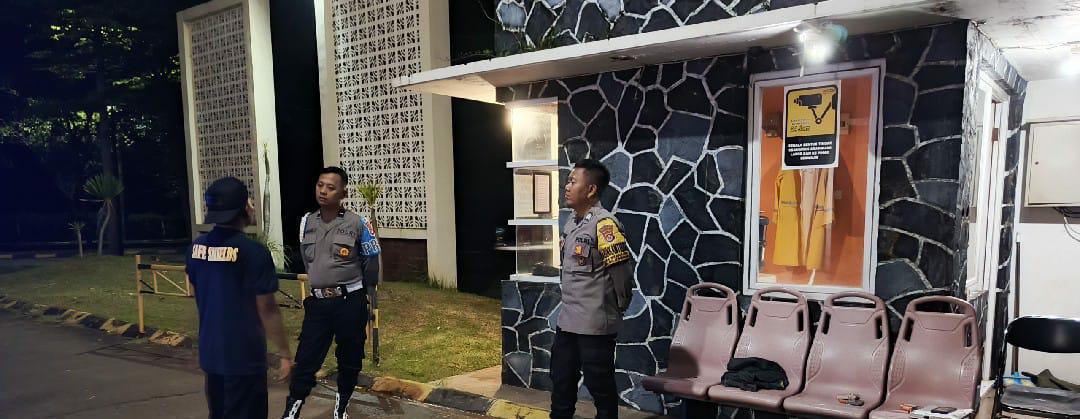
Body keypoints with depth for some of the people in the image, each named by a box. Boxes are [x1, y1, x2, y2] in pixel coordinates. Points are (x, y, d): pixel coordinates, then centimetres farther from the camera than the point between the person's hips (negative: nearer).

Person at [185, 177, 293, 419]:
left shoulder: (197, 248, 1)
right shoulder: (254, 252, -20)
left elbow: (199, 296, 14)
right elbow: (267, 310, -18)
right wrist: (284, 353, -9)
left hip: (210, 352, 7)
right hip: (244, 356, -7)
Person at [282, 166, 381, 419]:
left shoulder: (357, 223, -10)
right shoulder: (306, 223, 4)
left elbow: (371, 262, 0)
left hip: (350, 303, -3)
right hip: (317, 303, 3)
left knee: (349, 360, 12)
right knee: (305, 359, 2)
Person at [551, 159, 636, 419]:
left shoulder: (604, 224, -19)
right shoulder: (571, 223, 9)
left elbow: (622, 268, -19)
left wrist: (619, 306, -6)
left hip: (595, 324, -8)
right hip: (568, 320, 9)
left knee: (600, 386, 7)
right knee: (561, 381, 19)